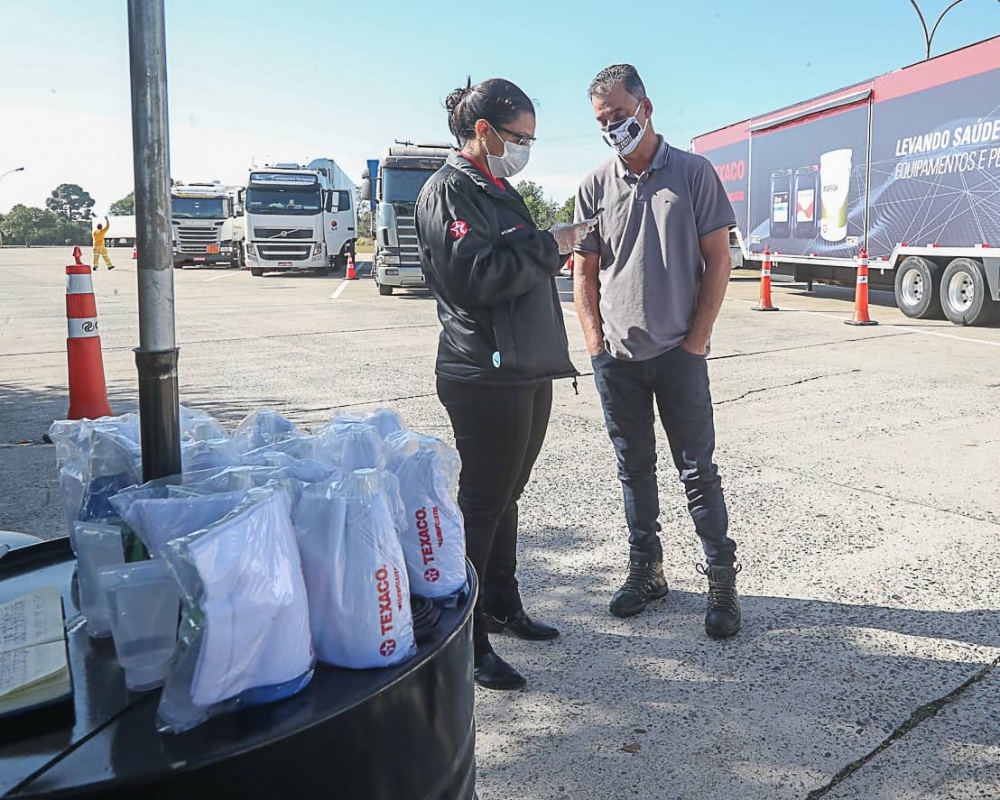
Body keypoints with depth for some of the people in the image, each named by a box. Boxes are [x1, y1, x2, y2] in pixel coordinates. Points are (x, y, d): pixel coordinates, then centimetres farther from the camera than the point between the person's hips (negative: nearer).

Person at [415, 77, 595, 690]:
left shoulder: (497, 189, 19)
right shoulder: (449, 191, -11)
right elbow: (477, 275, -23)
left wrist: (557, 247, 7)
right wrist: (548, 245, -15)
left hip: (528, 371, 9)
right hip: (485, 376, -9)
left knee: (505, 495, 17)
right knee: (482, 502, -3)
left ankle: (502, 606, 32)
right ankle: (468, 640, 8)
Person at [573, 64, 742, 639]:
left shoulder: (693, 172, -1)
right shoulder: (596, 185, 7)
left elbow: (717, 261, -2)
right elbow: (585, 269, 11)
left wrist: (696, 341, -8)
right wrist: (595, 340, 1)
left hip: (678, 354, -3)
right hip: (616, 356, 3)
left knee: (698, 468, 3)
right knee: (635, 467, 12)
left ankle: (723, 580, 15)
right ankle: (646, 571, 25)